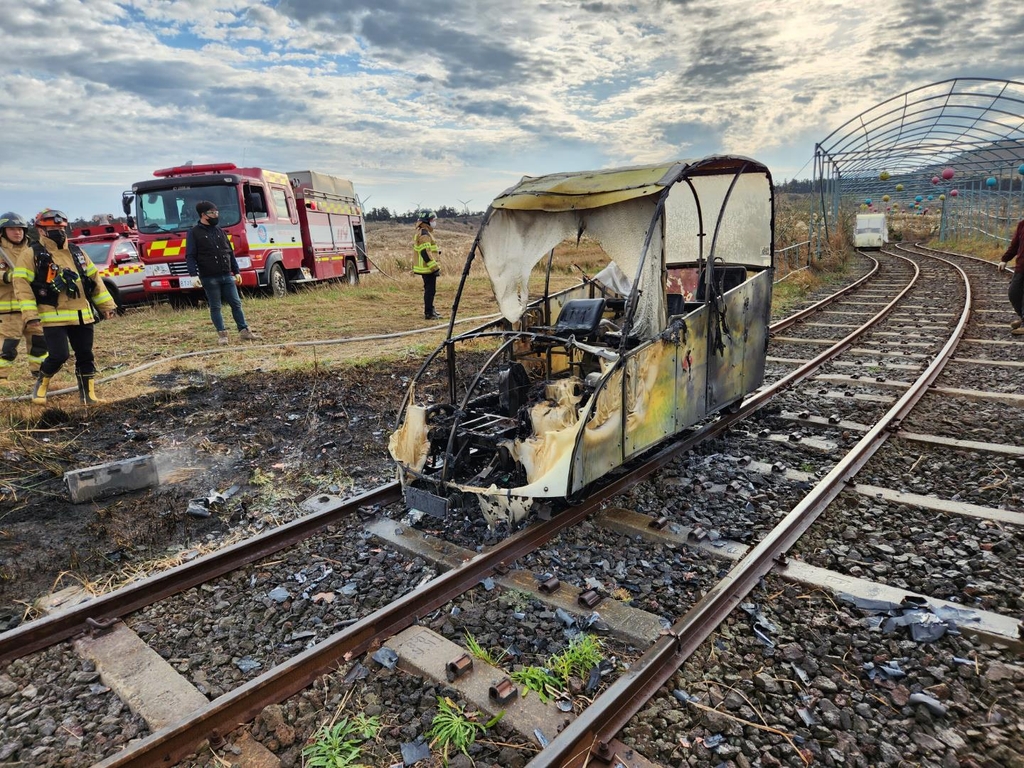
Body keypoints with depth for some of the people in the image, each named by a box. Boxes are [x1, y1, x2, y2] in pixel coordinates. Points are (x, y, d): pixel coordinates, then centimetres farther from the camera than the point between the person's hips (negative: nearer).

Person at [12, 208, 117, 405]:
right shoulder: (32, 255, -3)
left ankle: (88, 394, 16)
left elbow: (94, 279, 16)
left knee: (85, 355, 6)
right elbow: (22, 285, -8)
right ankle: (40, 385, 19)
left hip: (82, 316, 5)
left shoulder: (77, 252, 13)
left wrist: (107, 304, 11)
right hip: (54, 317, -5)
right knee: (59, 356, -9)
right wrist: (30, 313, -17)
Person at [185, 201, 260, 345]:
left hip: (227, 276, 5)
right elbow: (190, 256, -5)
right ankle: (222, 334, 8)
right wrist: (194, 275, -17)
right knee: (215, 307, 2)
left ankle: (244, 331, 9)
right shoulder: (194, 233, 0)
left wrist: (236, 272, 14)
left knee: (236, 304, 4)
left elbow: (230, 253, 18)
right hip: (209, 278, -5)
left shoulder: (220, 231, 15)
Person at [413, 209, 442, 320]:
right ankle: (429, 313, -4)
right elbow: (425, 253, -23)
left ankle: (429, 310, 28)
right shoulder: (424, 234, -18)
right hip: (428, 268, -11)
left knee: (429, 289, 18)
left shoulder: (421, 232, 17)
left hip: (426, 268, 11)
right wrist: (435, 267, -22)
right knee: (430, 289, -7)